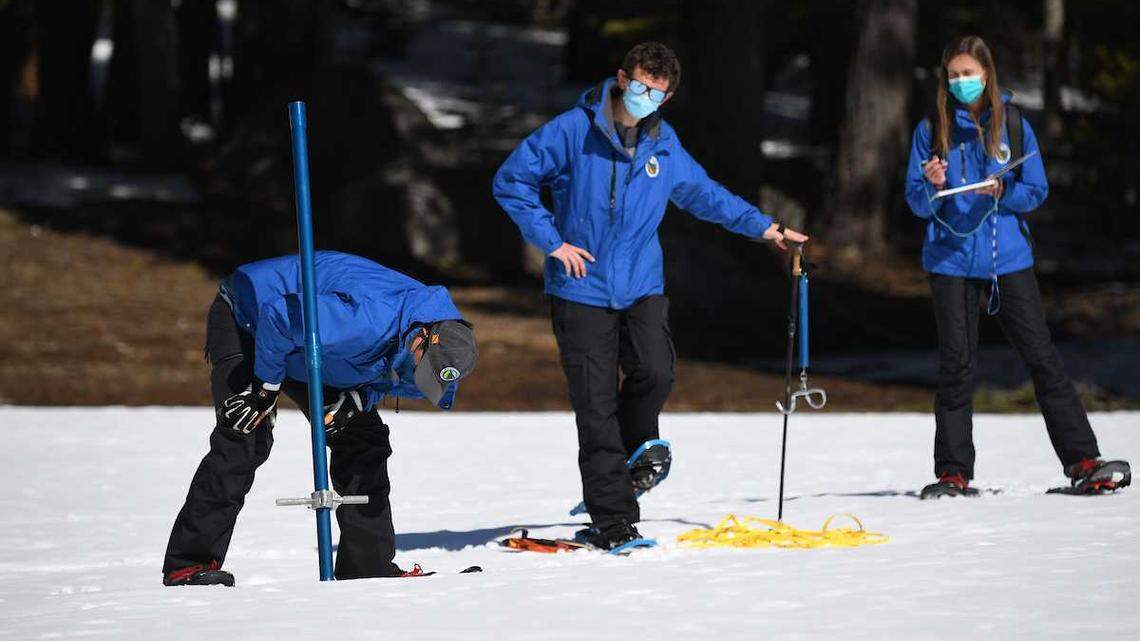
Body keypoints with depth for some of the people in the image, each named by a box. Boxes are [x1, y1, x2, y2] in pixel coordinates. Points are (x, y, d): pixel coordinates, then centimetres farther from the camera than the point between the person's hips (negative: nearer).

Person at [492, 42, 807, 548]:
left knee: (655, 372, -22)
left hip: (642, 284, 3)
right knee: (595, 407, -6)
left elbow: (705, 195, 24)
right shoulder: (573, 131, -7)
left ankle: (637, 445, 10)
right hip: (582, 287, -3)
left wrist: (763, 226, 23)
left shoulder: (665, 147, 7)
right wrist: (553, 242, -8)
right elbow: (510, 181, -5)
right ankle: (612, 520, 1)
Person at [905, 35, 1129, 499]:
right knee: (956, 364, 1)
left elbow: (1036, 191, 4)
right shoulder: (932, 129, 4)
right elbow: (917, 203, 3)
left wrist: (1002, 192, -16)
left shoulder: (1013, 124, 4)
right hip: (951, 258, 0)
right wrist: (933, 186, -19)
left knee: (1041, 355, -3)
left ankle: (1082, 461, -3)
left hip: (1008, 256, 0)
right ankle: (953, 473, 6)